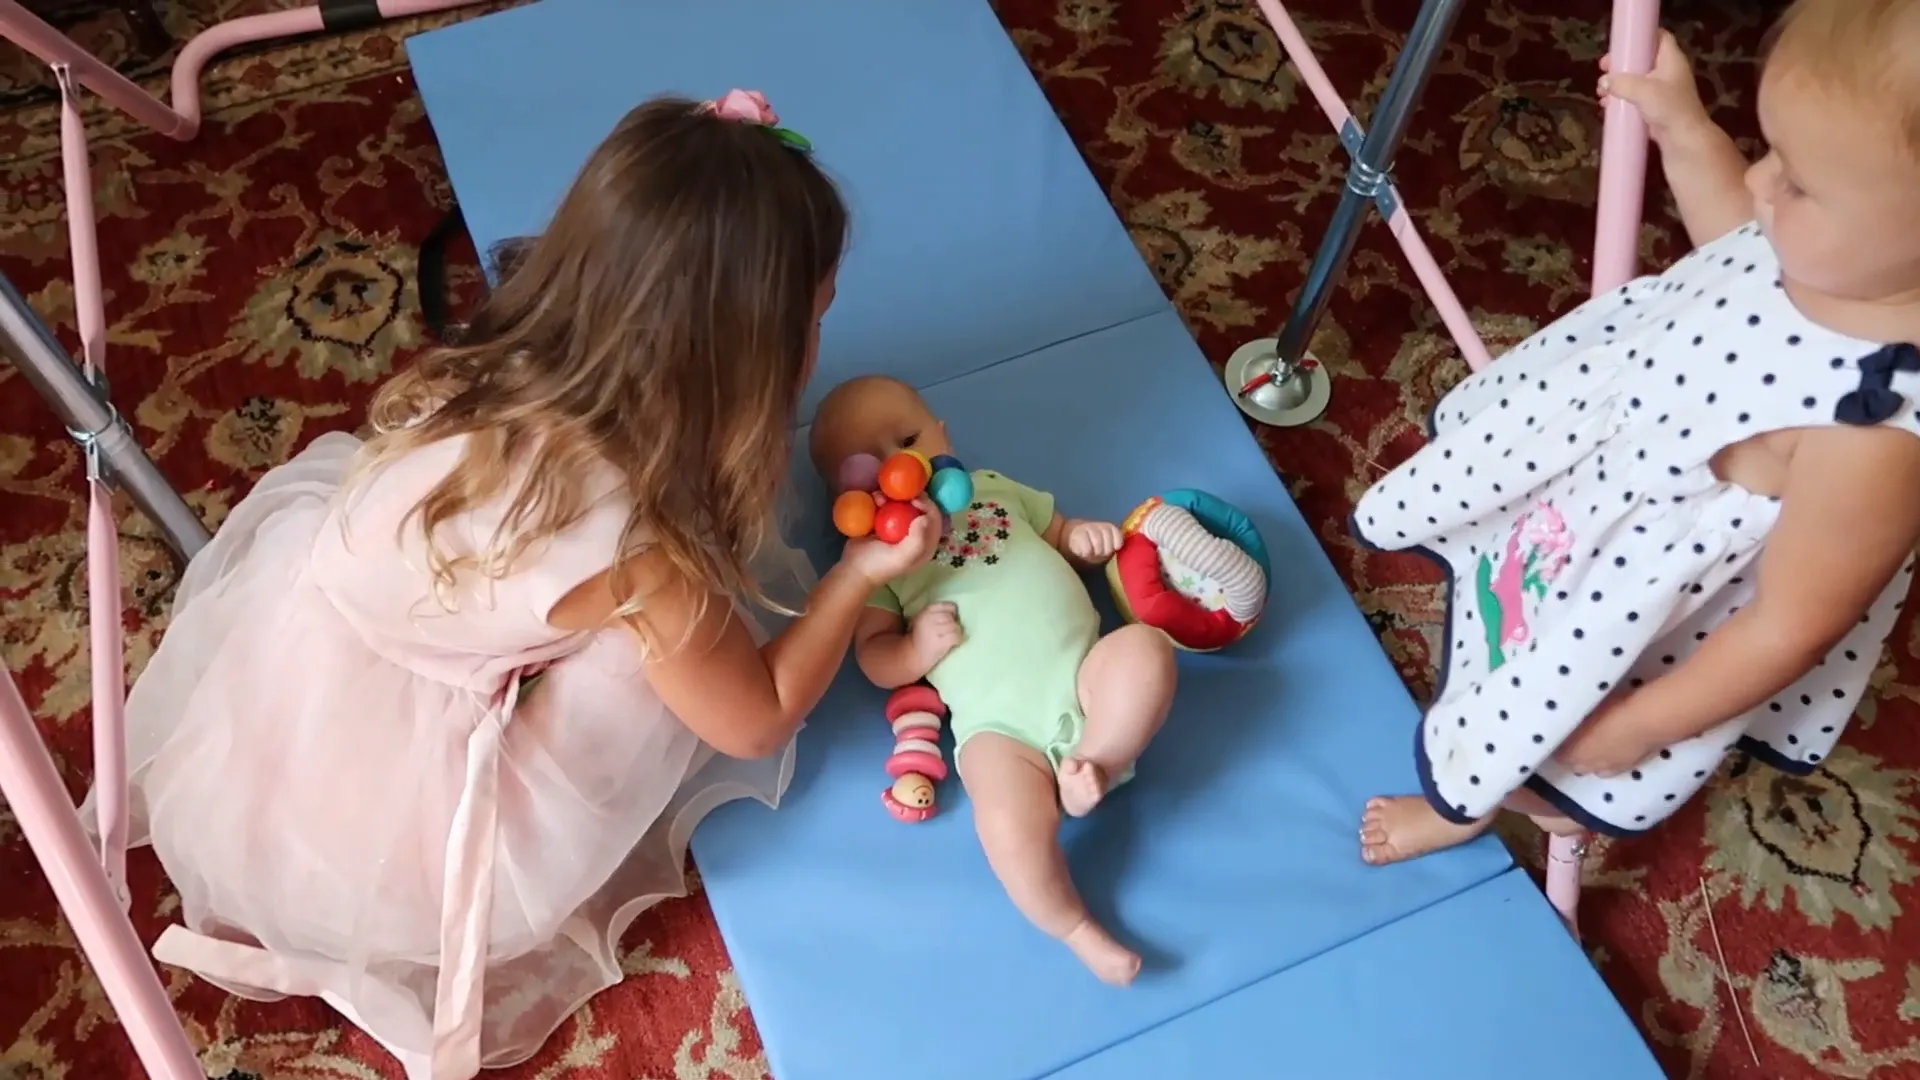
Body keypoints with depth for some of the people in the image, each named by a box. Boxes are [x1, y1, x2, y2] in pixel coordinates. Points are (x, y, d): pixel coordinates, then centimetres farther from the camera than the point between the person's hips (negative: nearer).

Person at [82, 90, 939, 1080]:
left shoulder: (506, 370, -15)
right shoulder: (636, 549, -30)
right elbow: (758, 718, -14)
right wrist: (861, 573, -8)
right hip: (368, 830, -6)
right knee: (686, 650, -6)